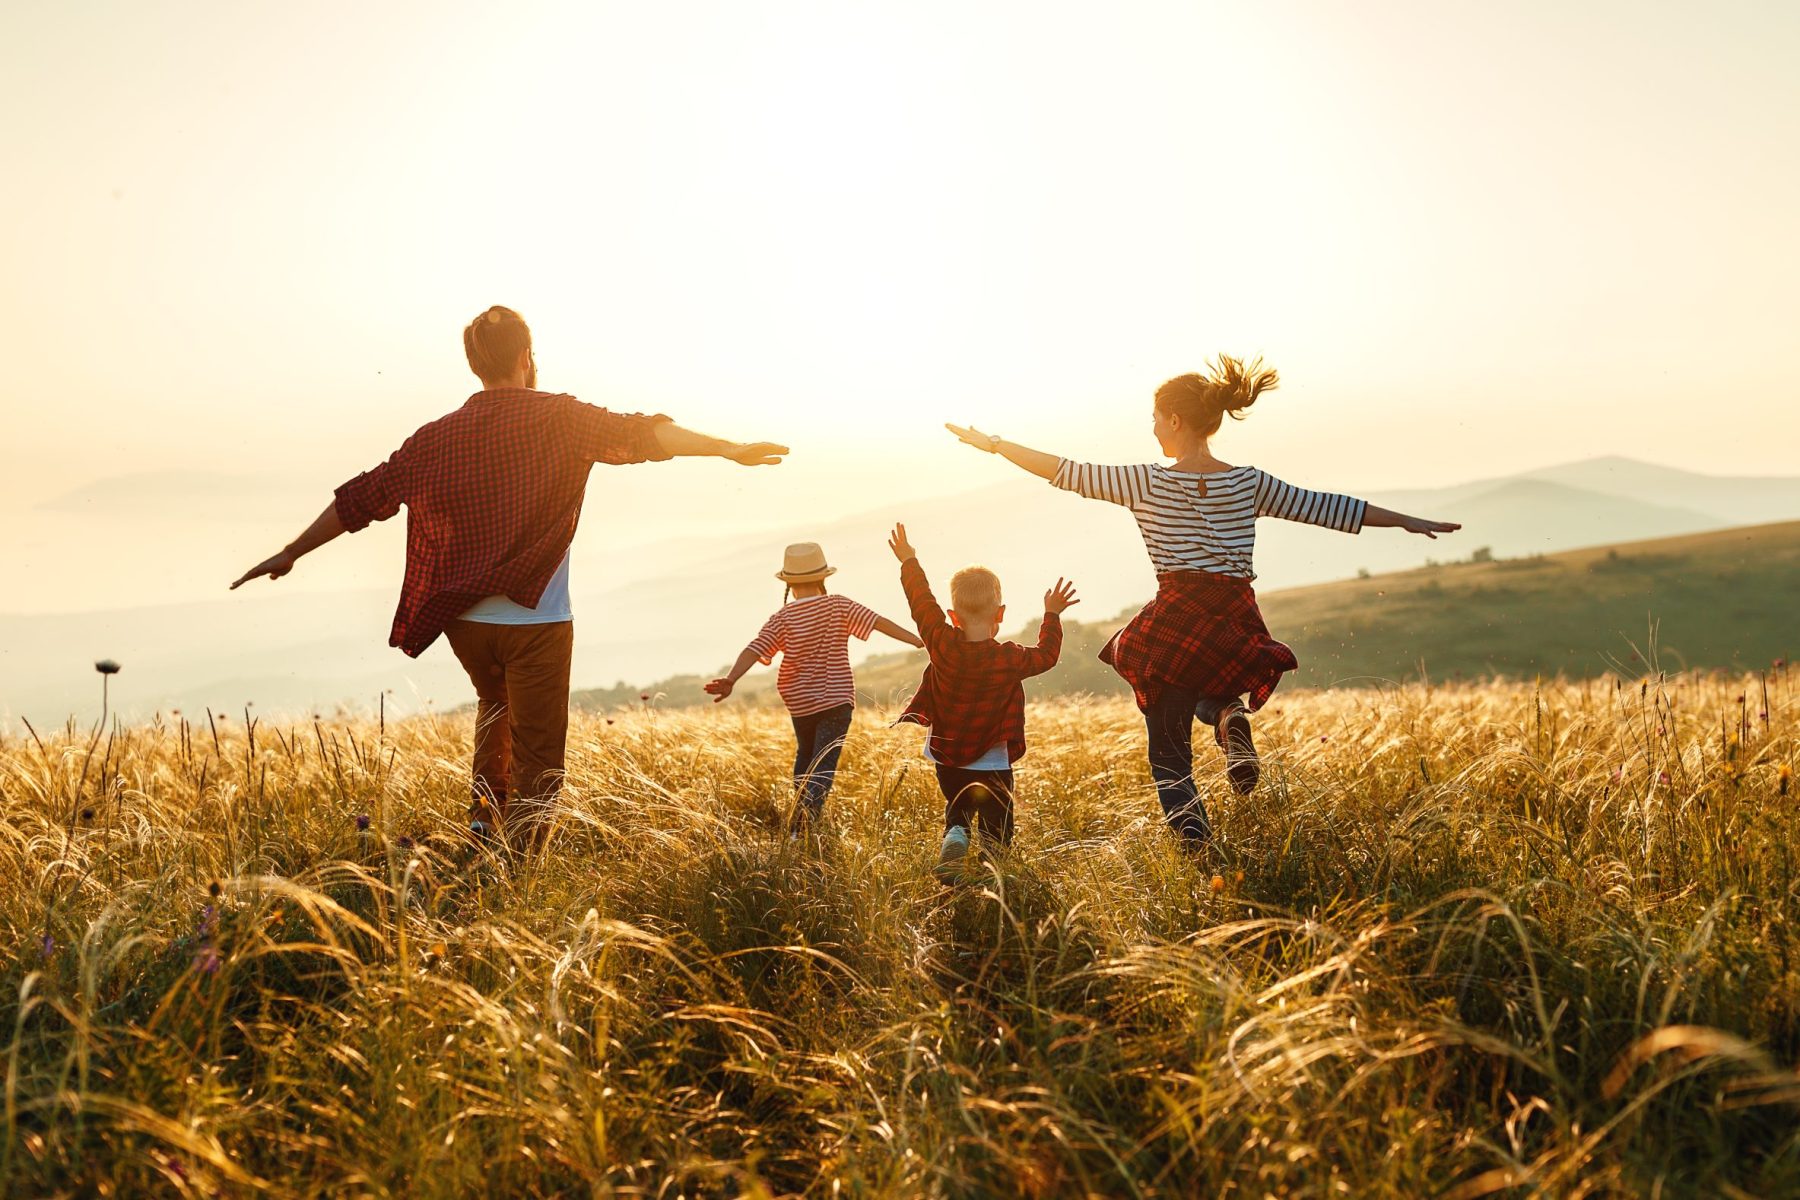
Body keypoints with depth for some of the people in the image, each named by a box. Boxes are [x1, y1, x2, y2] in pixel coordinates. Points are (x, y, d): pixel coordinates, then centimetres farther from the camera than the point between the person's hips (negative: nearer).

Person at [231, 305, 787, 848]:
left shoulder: (438, 437, 6)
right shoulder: (558, 418, -4)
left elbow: (362, 497, 10)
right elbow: (638, 435, -15)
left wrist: (291, 553, 19)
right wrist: (730, 449, -14)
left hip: (465, 621, 5)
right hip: (536, 621, -4)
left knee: (496, 705, 33)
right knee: (537, 765, 2)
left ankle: (484, 814, 24)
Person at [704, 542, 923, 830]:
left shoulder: (782, 619, -6)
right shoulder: (839, 606, -6)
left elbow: (755, 649, -17)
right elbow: (879, 622, -11)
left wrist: (730, 680, -25)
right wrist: (920, 641, -10)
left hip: (800, 703, 2)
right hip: (837, 699, -2)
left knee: (805, 755, 26)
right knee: (823, 765, -7)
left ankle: (802, 816, 32)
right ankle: (803, 826, -26)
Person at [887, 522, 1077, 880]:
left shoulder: (942, 645, -13)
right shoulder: (1010, 659, -15)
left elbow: (922, 603, 0)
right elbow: (1047, 654, 4)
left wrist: (909, 562, 14)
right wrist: (1052, 616, 17)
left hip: (947, 760, 2)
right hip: (992, 766, -2)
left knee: (957, 812, 23)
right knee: (996, 831, 7)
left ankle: (953, 840, -8)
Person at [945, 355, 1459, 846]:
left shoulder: (1147, 481, -2)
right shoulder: (1249, 483, 6)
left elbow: (1068, 472, 0)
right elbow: (1324, 506, 10)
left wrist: (994, 444, 10)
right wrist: (1408, 521, 20)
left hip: (1175, 625, -3)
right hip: (1237, 627, 3)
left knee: (1169, 755, 9)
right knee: (1210, 691, 36)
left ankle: (1197, 849, -11)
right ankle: (1230, 717, 0)